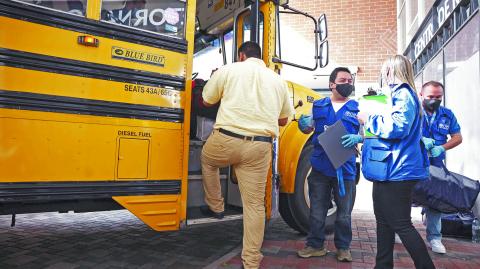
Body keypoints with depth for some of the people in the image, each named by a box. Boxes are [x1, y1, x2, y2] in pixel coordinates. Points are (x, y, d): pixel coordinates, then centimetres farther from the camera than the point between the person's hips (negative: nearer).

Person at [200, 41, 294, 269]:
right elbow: (283, 119, 22)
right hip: (259, 147, 3)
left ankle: (215, 207, 38)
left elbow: (207, 101, 14)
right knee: (254, 204, 9)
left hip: (226, 140, -2)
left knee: (207, 158, 33)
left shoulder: (228, 70, 5)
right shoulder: (278, 80, 15)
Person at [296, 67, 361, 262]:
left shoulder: (357, 109, 5)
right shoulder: (318, 106, 9)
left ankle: (343, 247, 27)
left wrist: (357, 138, -19)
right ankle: (315, 245, 24)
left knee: (344, 212, 10)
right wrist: (303, 125, -5)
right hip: (320, 167, 1)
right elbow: (308, 129, 18)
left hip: (345, 169, -1)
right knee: (317, 210, 9)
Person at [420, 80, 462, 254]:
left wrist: (442, 148, -9)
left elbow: (457, 137, 9)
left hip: (435, 165, 3)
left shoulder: (447, 114, 9)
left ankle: (434, 238, 18)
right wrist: (419, 140, -25)